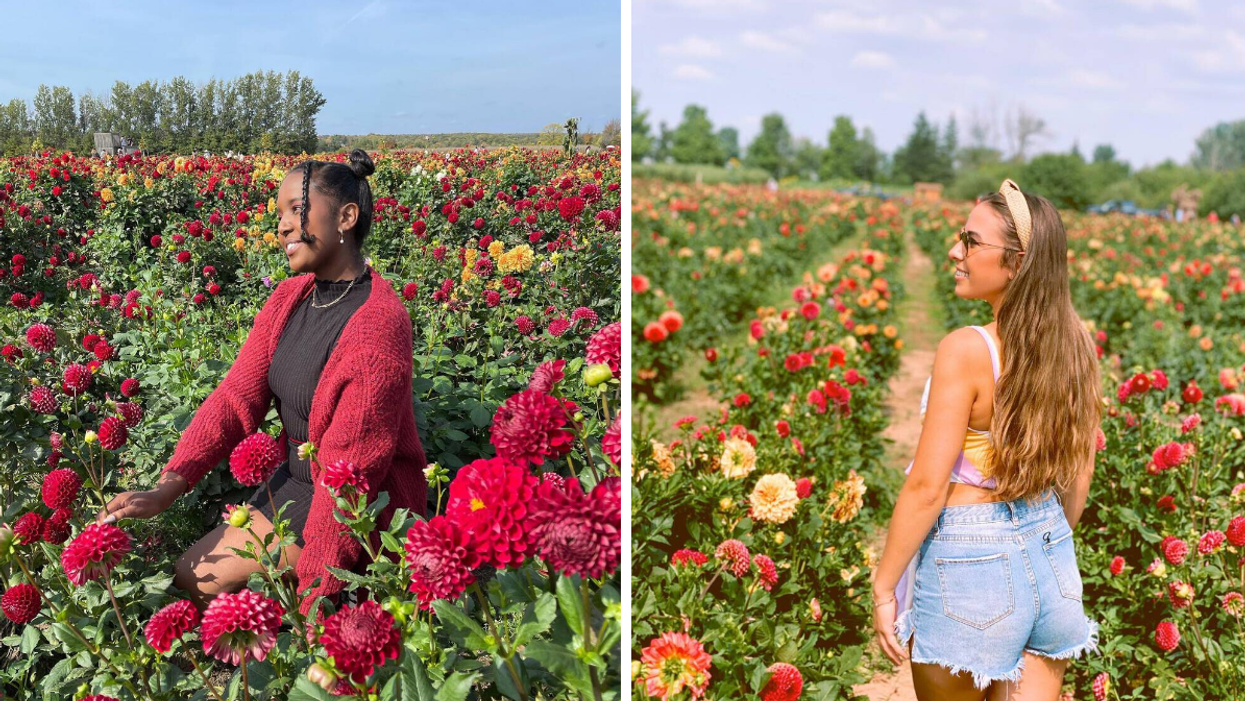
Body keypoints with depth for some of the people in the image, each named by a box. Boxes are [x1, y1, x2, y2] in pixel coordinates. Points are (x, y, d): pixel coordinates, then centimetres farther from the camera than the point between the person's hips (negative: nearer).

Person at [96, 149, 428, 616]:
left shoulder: (378, 323, -26)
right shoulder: (289, 299, 0)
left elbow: (351, 469, -26)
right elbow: (238, 396, -4)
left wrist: (312, 595, -25)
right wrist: (167, 488, -17)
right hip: (295, 476, 8)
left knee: (200, 580, -9)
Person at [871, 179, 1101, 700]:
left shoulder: (966, 350, -21)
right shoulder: (1074, 346, -1)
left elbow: (927, 487, -20)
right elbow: (1080, 474, 8)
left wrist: (883, 587, -10)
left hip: (970, 560, -6)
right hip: (1051, 560, 6)